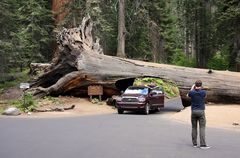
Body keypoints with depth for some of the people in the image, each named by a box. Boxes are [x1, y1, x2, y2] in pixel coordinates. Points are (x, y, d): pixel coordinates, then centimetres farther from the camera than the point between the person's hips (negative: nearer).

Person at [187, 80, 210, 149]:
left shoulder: (192, 92, -5)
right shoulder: (203, 92, -8)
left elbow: (188, 95, 20)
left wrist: (192, 88, 29)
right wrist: (200, 89, 28)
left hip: (193, 111, 2)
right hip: (201, 111, -2)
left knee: (194, 127, 10)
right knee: (202, 128, -2)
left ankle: (194, 143, 14)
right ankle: (202, 144, -7)